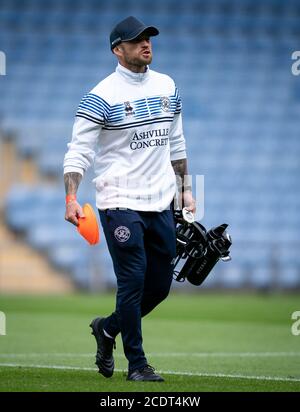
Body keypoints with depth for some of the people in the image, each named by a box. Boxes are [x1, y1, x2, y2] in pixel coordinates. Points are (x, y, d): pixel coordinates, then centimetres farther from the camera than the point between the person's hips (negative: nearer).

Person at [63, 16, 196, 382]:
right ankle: (136, 364, 5)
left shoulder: (167, 87, 10)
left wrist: (184, 189, 19)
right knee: (133, 281, -7)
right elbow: (78, 150, -13)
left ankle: (108, 328, 33)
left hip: (161, 204, 6)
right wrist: (71, 198, -26)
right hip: (121, 204, -6)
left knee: (160, 285, 10)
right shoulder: (102, 97, -10)